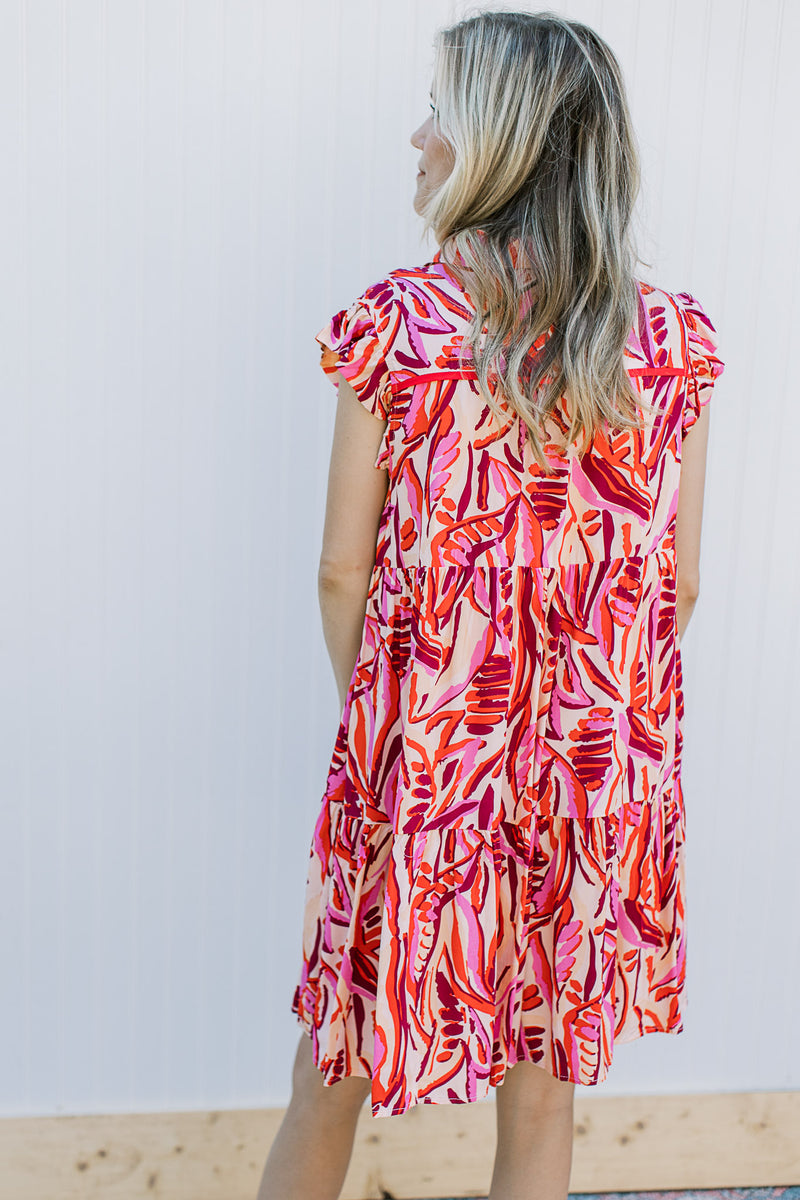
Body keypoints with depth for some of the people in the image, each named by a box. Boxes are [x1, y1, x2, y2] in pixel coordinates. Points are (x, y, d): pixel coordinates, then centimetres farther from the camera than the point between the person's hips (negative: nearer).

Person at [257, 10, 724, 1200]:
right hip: (603, 774, 3)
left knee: (333, 1076, 19)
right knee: (543, 1092, 20)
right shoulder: (673, 339, -5)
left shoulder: (398, 322, -12)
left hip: (422, 758, -2)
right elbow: (678, 582, 1)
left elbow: (344, 576, -7)